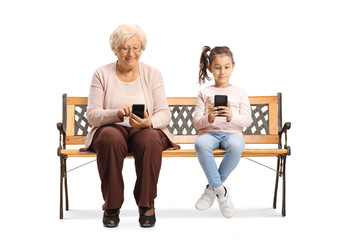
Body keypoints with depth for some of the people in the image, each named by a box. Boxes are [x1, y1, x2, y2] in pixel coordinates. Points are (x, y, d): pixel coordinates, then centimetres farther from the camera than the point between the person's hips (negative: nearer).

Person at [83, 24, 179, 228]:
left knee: (150, 139, -35)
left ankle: (146, 205, -19)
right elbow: (92, 115, -4)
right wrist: (117, 114, -24)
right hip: (111, 129, 0)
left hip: (146, 130, 1)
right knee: (111, 138, -36)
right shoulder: (102, 74, 5)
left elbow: (164, 113, -1)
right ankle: (111, 206, -21)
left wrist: (149, 122, -25)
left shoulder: (152, 74, 7)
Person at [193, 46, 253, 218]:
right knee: (201, 144, -37)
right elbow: (196, 123, 7)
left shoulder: (239, 92, 15)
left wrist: (232, 117, -18)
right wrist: (209, 118, -16)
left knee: (236, 145, -38)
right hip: (209, 132, 0)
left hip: (232, 132, 0)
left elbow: (247, 120, 4)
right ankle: (221, 192, -22)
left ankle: (212, 188, -17)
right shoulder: (204, 93, 14)